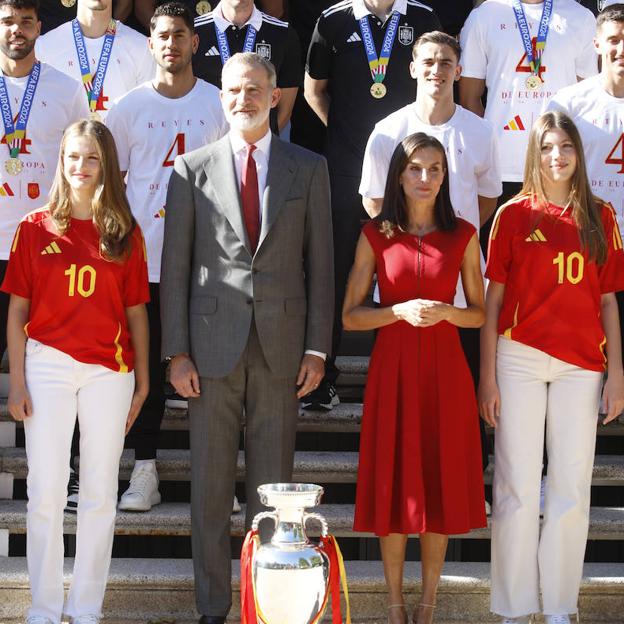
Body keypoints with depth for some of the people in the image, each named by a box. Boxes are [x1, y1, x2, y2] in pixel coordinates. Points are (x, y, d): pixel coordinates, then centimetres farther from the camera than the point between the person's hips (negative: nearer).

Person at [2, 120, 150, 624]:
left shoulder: (125, 233, 5)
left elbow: (136, 312, 7)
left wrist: (143, 381, 6)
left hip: (109, 370, 1)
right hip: (47, 364, -1)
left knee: (100, 494, 5)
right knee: (46, 493, 2)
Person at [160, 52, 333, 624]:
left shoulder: (308, 169, 7)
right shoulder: (192, 170, 5)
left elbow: (320, 263, 6)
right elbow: (175, 266, 4)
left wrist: (317, 348, -1)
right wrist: (177, 352, -2)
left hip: (281, 348, 0)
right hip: (213, 345, 0)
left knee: (272, 484, 6)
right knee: (210, 484, 5)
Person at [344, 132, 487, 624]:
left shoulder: (463, 236, 4)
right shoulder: (376, 235, 3)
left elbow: (480, 314, 7)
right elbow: (350, 316, 1)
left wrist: (445, 311, -12)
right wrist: (400, 311, -14)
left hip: (444, 371, 1)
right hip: (392, 368, 0)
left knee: (440, 482, 2)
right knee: (393, 484, 2)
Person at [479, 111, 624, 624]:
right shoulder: (515, 215, 4)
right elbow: (492, 299, 3)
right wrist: (488, 375, -3)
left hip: (581, 367, 2)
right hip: (521, 358, -2)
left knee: (572, 491, 4)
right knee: (518, 489, 0)